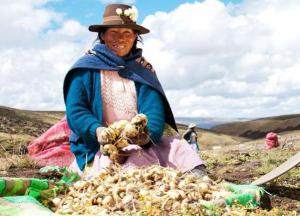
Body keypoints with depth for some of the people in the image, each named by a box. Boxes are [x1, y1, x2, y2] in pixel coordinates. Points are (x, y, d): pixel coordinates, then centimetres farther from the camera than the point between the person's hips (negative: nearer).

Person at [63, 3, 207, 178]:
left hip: (140, 145, 3)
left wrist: (147, 132, -23)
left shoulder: (143, 69, 14)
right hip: (98, 147, -2)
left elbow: (153, 110, 0)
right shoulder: (86, 67, 6)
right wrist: (97, 130, -23)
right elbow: (75, 111, -2)